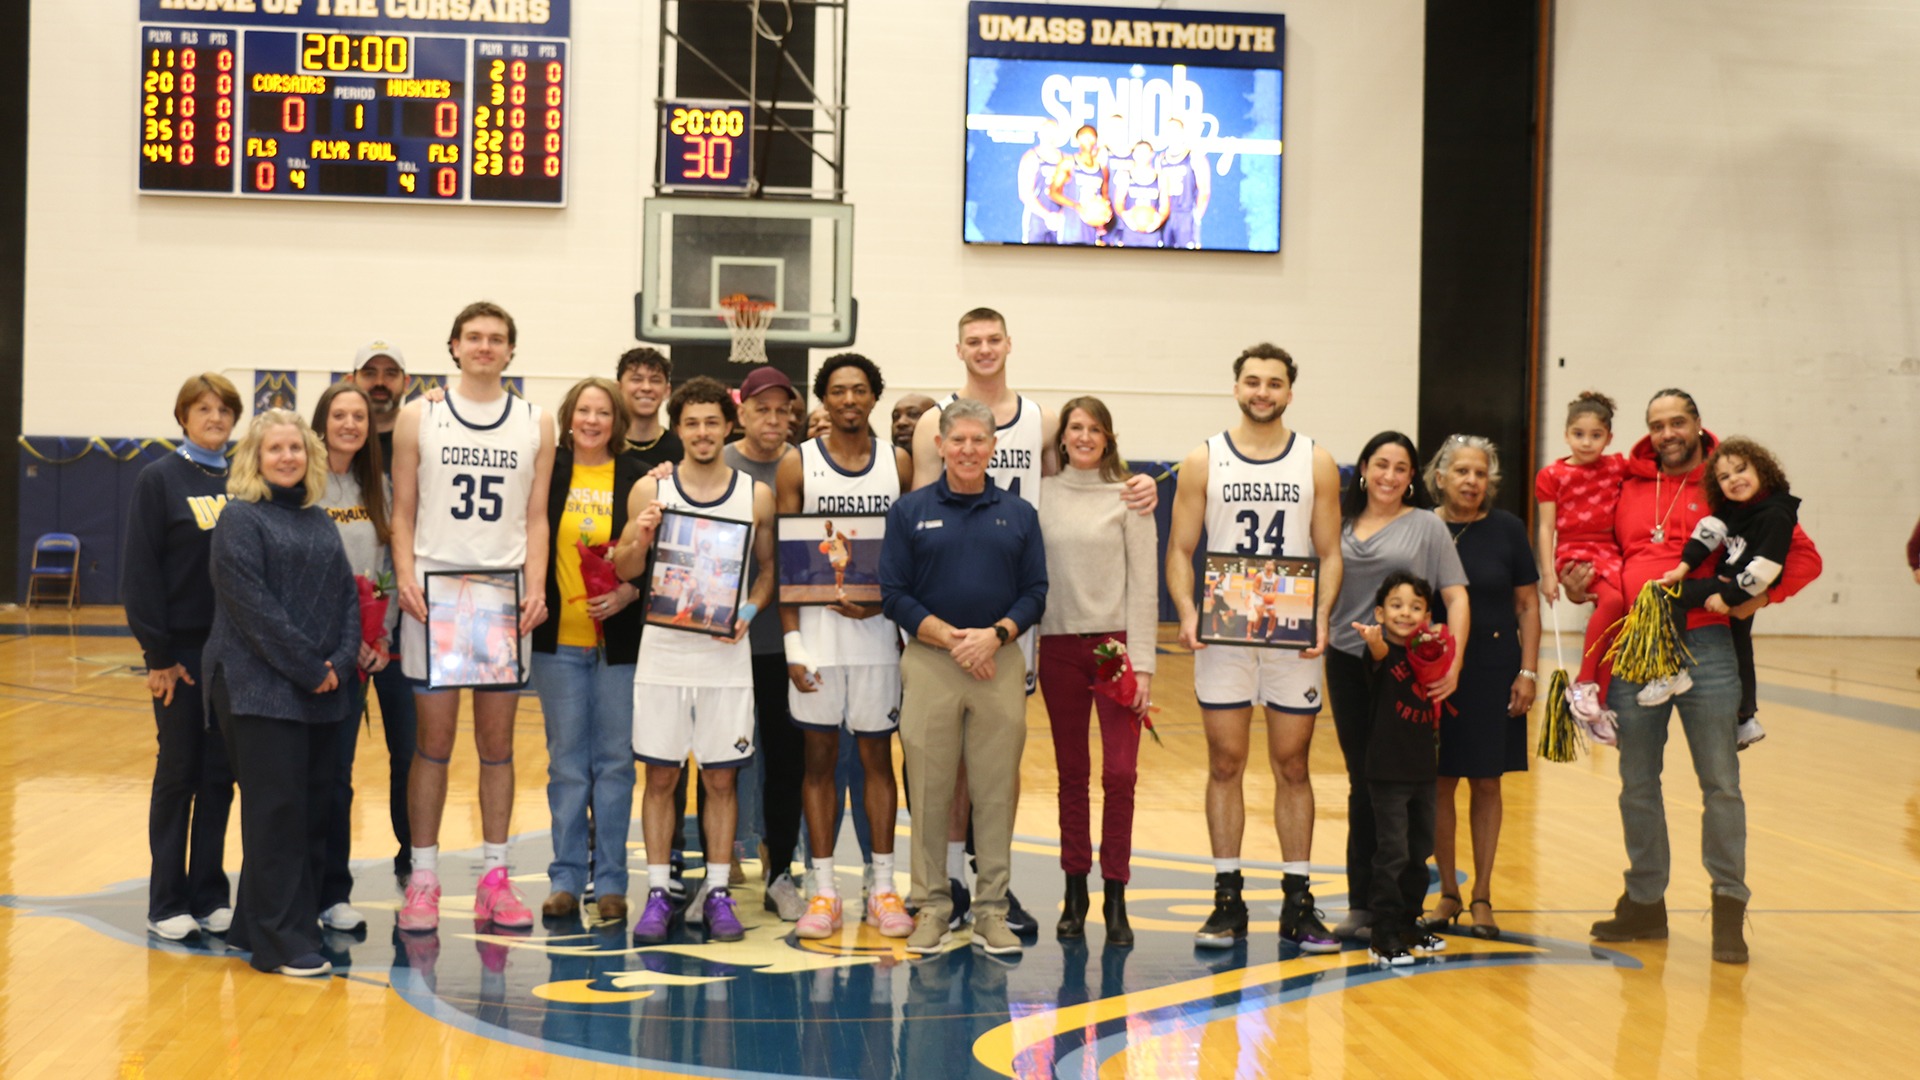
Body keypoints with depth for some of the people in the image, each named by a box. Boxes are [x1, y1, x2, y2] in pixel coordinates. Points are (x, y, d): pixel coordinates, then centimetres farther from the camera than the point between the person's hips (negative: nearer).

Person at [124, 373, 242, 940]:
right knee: (178, 772, 4)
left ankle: (209, 894, 17)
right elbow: (140, 570, -7)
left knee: (220, 775, 7)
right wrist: (157, 653, -12)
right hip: (180, 648, -3)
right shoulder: (159, 479, -3)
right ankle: (168, 903, 12)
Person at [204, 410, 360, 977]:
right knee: (276, 811, -7)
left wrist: (342, 661, -4)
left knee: (315, 808, 6)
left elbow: (347, 594, 13)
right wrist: (307, 667, -14)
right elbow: (253, 605, -12)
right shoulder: (240, 518, -3)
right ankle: (281, 941, -2)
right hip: (261, 688, -7)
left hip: (323, 691, 7)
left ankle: (257, 924, 17)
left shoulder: (320, 521, 16)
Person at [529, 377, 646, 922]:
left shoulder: (637, 479, 2)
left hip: (620, 639, 0)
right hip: (559, 637, 0)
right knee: (566, 761, 5)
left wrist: (629, 592, -10)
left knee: (615, 761, 4)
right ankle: (566, 879, 13)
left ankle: (610, 882, 11)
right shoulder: (547, 472, 4)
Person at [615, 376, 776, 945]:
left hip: (725, 654, 0)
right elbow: (624, 571, 5)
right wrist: (639, 539, -16)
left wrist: (748, 611, -7)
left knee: (721, 777, 4)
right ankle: (658, 893, 10)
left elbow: (768, 569, 11)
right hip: (663, 652, 0)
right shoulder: (650, 489, 3)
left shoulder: (756, 495, 4)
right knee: (660, 775, 3)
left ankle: (718, 893, 12)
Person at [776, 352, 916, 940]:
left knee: (876, 756, 6)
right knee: (818, 757, 4)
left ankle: (882, 886, 12)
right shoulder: (798, 465, 1)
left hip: (878, 629, 1)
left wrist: (885, 601, -11)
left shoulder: (900, 464, 5)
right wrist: (792, 643, -8)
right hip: (815, 628, -1)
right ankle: (823, 890, 10)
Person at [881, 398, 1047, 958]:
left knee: (996, 791, 3)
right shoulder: (910, 511, 5)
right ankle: (932, 906, 11)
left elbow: (1035, 593, 6)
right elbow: (892, 594, 0)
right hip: (929, 663, -1)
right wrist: (952, 638, -10)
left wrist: (995, 635, -11)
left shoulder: (1018, 514, 10)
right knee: (930, 790, 1)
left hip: (1000, 663, 1)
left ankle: (991, 909, 10)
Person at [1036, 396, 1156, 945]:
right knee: (1072, 775, 8)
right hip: (1059, 646, 2)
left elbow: (1144, 583, -2)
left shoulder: (1128, 496, 0)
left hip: (1115, 642, -2)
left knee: (1120, 773, -7)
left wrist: (1141, 663, -7)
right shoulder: (1041, 494, 6)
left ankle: (1115, 899, 2)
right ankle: (1074, 893, 17)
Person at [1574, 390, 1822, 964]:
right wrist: (1582, 581, 3)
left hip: (1705, 647, -4)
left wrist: (1762, 596, -12)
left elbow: (1804, 556, 1)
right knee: (1637, 784, 10)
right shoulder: (1629, 489, 11)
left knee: (1720, 783, -1)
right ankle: (1645, 901, 20)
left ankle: (1729, 906, 7)